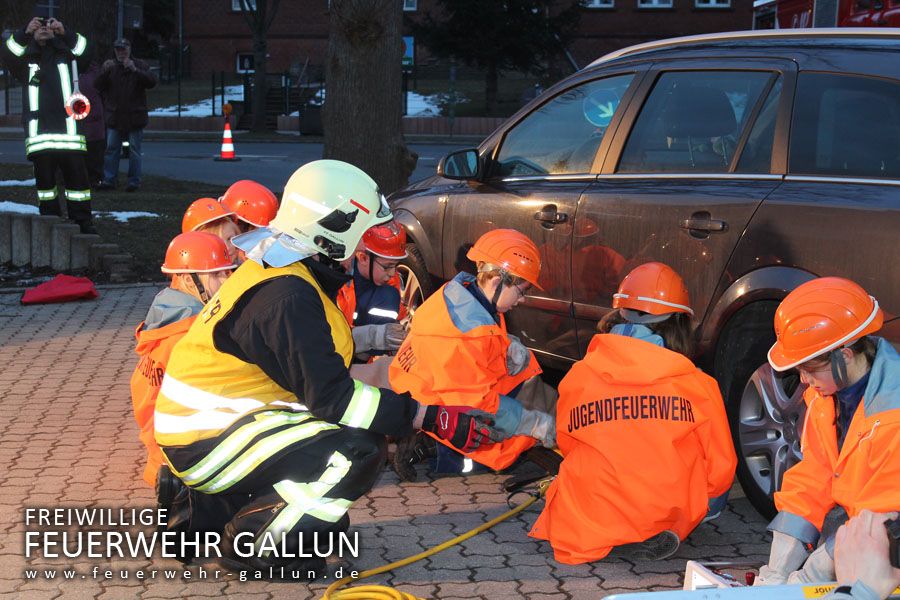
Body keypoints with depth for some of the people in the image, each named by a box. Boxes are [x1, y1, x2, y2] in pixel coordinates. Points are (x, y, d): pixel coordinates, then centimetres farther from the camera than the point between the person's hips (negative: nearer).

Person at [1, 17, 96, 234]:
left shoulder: (64, 56, 14)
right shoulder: (27, 60, 14)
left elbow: (84, 52, -3)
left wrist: (65, 32, -14)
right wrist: (25, 32, -12)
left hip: (68, 129, -1)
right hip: (39, 132, 1)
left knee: (77, 176, -2)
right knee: (44, 179, 4)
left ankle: (82, 221, 3)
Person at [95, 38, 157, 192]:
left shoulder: (139, 65, 2)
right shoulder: (111, 67, 9)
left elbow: (152, 81, -12)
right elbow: (98, 86, 2)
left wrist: (135, 70, -25)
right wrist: (104, 72, -16)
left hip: (134, 117, -3)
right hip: (114, 117, 3)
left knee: (134, 150, 0)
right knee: (111, 149, 4)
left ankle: (134, 181, 6)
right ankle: (109, 180, 8)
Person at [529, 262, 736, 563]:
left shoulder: (577, 377, -1)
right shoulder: (697, 384, -4)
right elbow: (721, 467, 4)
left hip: (587, 521, 2)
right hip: (669, 512, -1)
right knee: (717, 493, 29)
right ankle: (669, 530, 9)